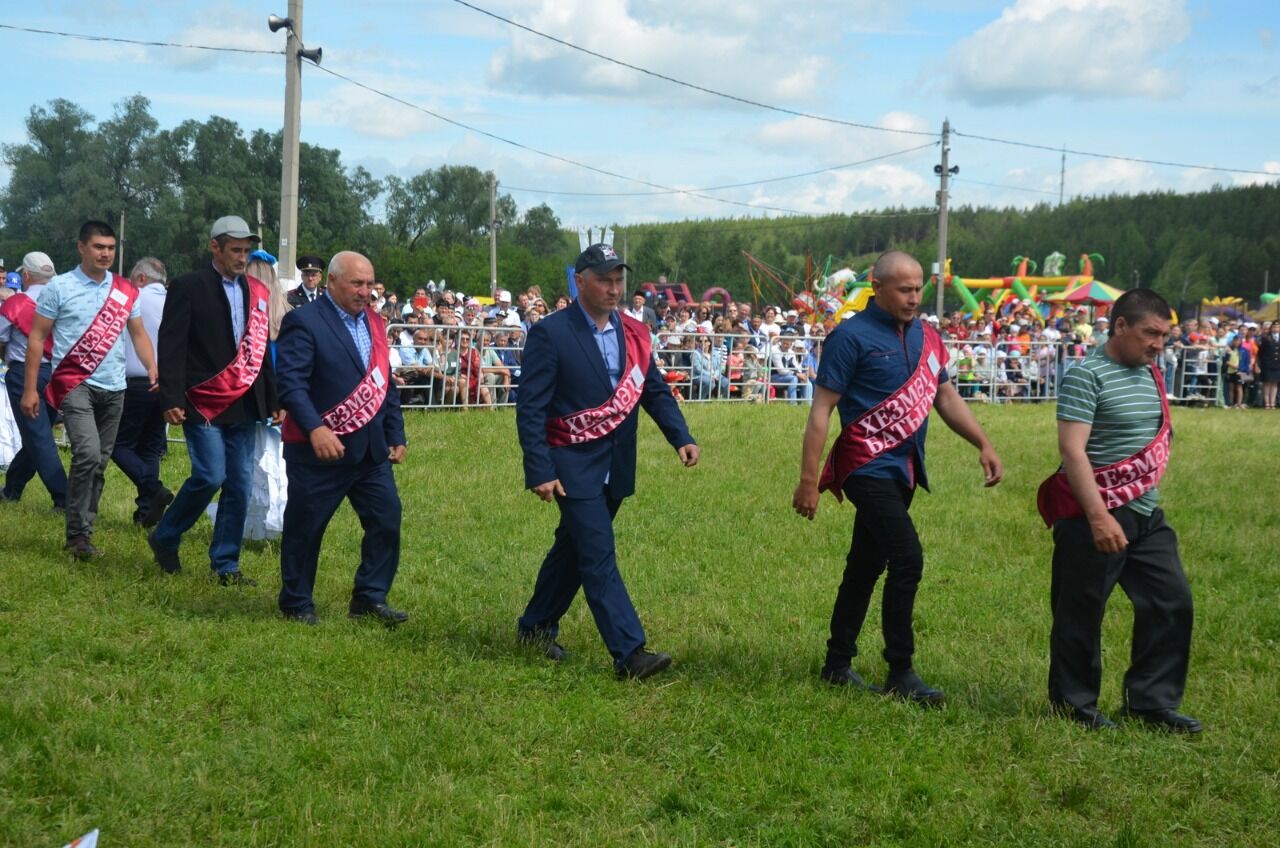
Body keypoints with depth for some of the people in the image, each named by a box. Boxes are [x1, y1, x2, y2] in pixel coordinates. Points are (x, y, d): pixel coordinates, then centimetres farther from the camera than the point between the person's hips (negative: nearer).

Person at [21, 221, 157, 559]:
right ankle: (78, 534, -12)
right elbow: (36, 337, 0)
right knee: (88, 454, -21)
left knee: (100, 464, 8)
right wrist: (30, 389, -5)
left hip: (113, 389, 5)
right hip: (75, 384, -5)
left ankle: (83, 533, 19)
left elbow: (138, 334, 12)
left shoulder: (126, 291, 7)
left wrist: (152, 368, -8)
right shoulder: (59, 287, -2)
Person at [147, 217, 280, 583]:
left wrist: (274, 399, 12)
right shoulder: (188, 287, -4)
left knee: (240, 485, 3)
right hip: (204, 402, -5)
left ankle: (226, 565, 12)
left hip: (244, 404, 5)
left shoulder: (257, 291, 12)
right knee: (211, 476, -13)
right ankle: (164, 538, 11)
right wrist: (171, 399, -15)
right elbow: (171, 346, -8)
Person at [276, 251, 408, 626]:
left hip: (371, 449, 7)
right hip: (320, 448, -7)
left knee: (386, 520, 3)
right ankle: (297, 603, 20)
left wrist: (396, 435, 14)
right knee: (305, 527, 5)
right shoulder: (304, 321, -10)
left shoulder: (374, 323, 14)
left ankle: (370, 598, 16)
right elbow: (291, 383, -19)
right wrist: (316, 429, -31)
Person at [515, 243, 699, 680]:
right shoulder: (550, 333, -12)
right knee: (599, 557, -9)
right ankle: (629, 653, -11)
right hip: (574, 467, -7)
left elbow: (655, 391, 8)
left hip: (616, 468, 7)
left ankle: (536, 626, 33)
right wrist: (540, 472, -19)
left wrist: (681, 437, -9)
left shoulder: (634, 333, 7)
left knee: (574, 548, 17)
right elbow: (530, 408, -13)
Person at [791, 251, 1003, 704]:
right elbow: (822, 408, -11)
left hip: (902, 471, 7)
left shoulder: (925, 335, 10)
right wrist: (808, 479, -15)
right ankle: (900, 672, -5)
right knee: (907, 559, -15)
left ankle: (838, 663, 25)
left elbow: (946, 396, 19)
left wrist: (984, 444, 7)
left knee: (866, 565, 14)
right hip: (868, 468, -7)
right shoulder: (853, 336, -10)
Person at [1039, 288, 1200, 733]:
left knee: (1171, 602, 6)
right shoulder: (1087, 375, -14)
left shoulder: (1151, 373, 12)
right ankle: (1074, 703, 17)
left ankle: (1152, 700, 16)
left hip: (1147, 514, 8)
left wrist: (1150, 496, 18)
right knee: (1081, 612, 3)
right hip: (1095, 515, -8)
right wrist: (1099, 516, -26)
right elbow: (1072, 449, -21)